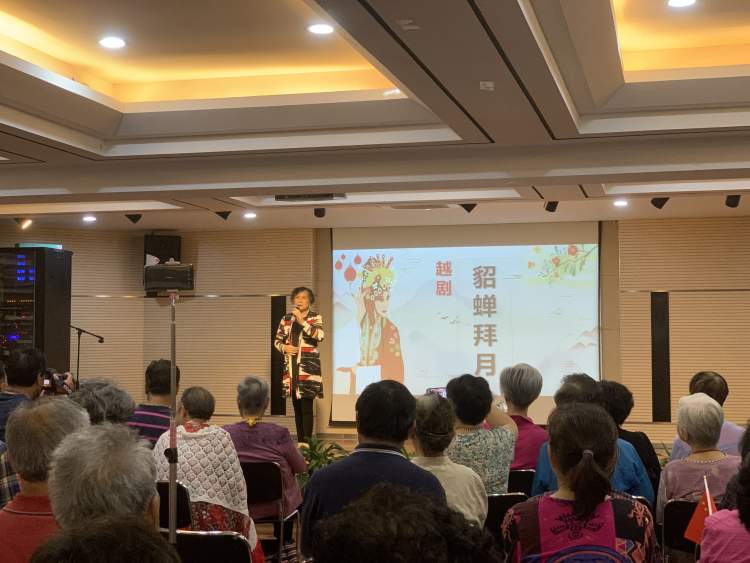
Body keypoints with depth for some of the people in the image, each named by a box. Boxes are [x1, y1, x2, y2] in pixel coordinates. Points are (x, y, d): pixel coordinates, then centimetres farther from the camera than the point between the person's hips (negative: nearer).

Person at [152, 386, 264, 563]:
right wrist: (242, 515, 8)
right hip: (214, 519, -3)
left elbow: (154, 481, 5)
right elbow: (235, 482, -2)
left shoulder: (165, 439, 0)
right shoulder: (221, 437, -4)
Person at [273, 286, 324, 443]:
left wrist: (302, 321, -20)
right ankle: (299, 442, 15)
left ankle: (307, 443, -7)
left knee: (306, 407, -9)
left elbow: (319, 336, -17)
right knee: (297, 407, 9)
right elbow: (277, 340, 16)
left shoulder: (315, 317, 0)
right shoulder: (286, 319, 12)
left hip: (308, 369, -5)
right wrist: (284, 347, -5)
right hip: (291, 369, 5)